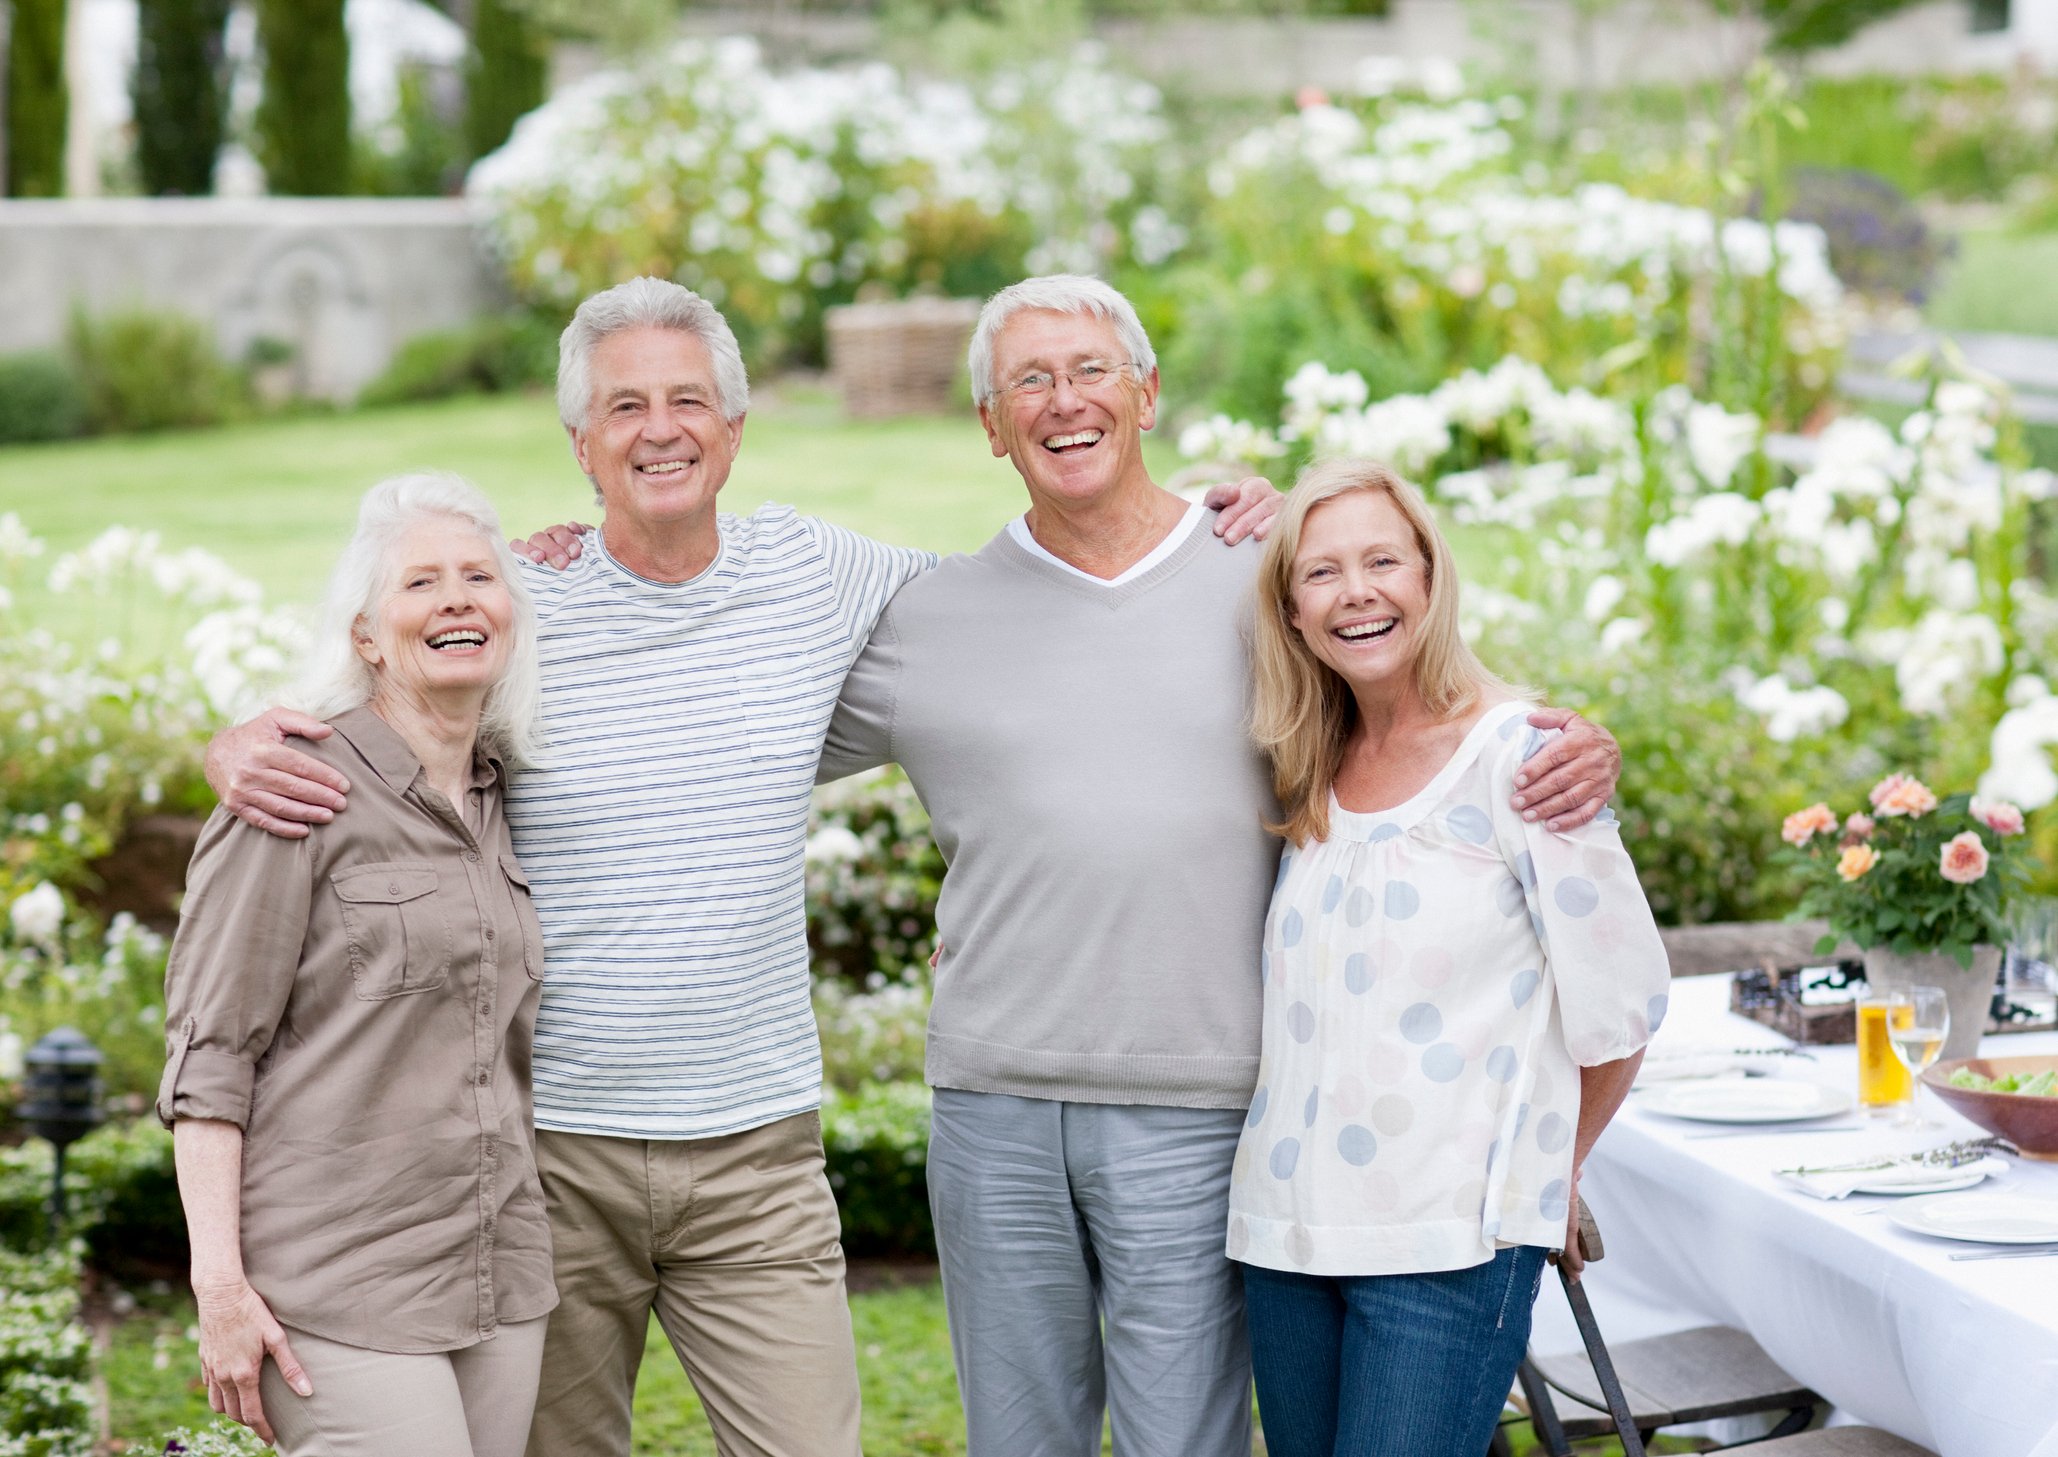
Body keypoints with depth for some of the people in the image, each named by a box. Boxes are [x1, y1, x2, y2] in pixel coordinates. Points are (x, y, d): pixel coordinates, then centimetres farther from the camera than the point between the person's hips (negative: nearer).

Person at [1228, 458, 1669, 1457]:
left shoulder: (1515, 756, -7)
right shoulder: (1305, 775, 10)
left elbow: (1620, 1002, -2)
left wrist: (1545, 1170, 8)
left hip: (1449, 1246, -6)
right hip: (1287, 1226, 6)